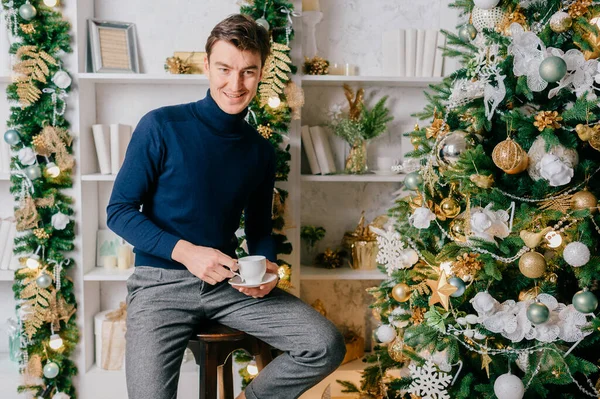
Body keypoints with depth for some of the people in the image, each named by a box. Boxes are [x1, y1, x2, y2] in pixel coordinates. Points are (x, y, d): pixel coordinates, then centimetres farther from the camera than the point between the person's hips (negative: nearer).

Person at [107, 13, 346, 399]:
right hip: (162, 282, -4)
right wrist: (185, 251, -20)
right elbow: (119, 211, -6)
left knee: (327, 346, -10)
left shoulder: (261, 151, 7)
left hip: (228, 281, 4)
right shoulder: (162, 126, -8)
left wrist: (267, 269, -6)